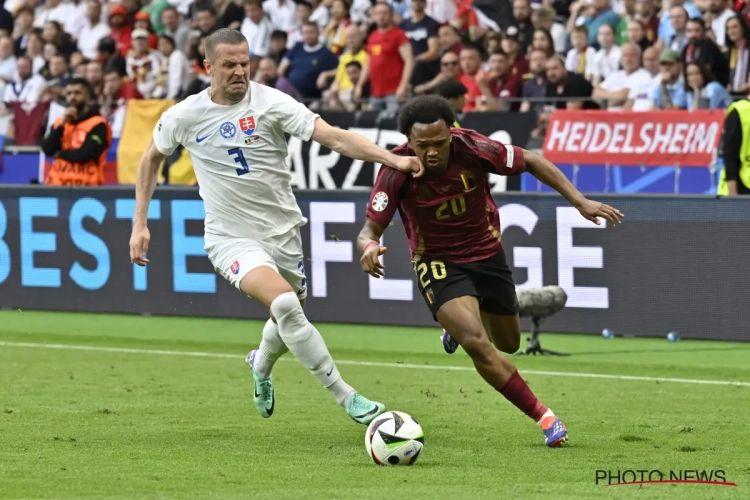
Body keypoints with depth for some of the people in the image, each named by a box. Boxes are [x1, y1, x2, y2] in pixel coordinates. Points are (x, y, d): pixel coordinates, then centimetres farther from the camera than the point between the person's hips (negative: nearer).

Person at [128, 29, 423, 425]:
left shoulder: (270, 103, -12)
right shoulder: (184, 117, -6)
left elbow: (333, 136, -21)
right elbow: (152, 158, 13)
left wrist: (393, 159, -33)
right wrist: (139, 223, 8)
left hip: (282, 231, 2)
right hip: (231, 239, -2)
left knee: (288, 324, 17)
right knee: (285, 304, -27)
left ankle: (261, 365, 55)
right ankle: (347, 399, -20)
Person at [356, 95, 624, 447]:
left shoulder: (473, 149, -25)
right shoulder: (397, 171, -26)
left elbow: (532, 163, -10)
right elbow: (370, 228, -22)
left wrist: (580, 202, -16)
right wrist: (369, 246, -47)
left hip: (487, 255, 3)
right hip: (438, 262, -3)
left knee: (507, 343, 19)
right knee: (477, 343, -24)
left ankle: (460, 322, 55)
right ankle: (544, 417, -12)